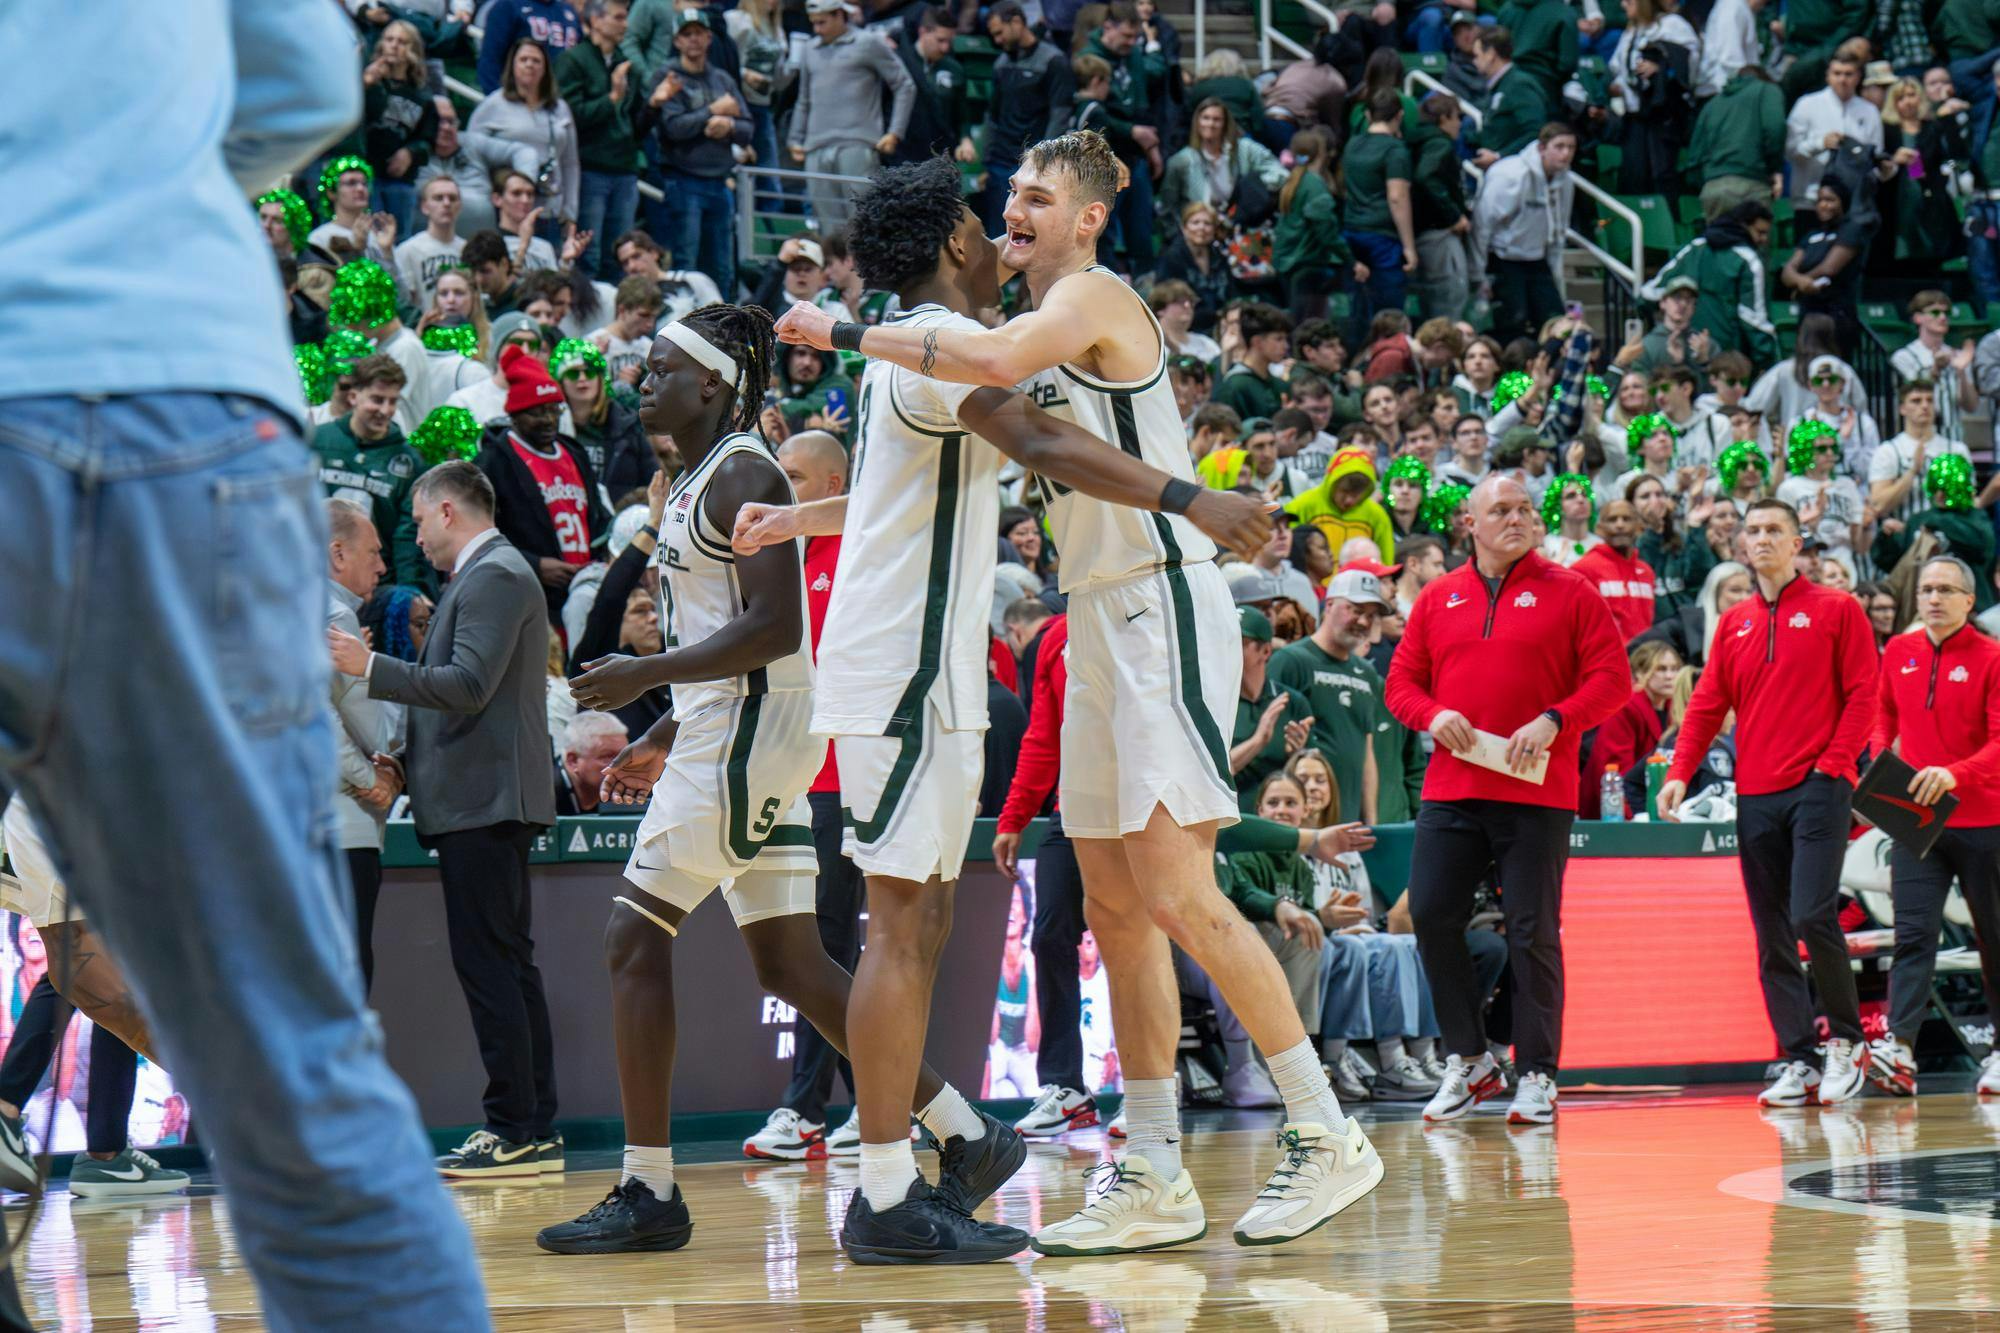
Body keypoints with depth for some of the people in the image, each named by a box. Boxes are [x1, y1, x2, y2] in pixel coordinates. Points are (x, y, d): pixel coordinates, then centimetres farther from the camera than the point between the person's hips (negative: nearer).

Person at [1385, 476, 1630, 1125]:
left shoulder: (1568, 593, 3)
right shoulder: (1439, 598, 12)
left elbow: (1612, 679, -2)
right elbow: (1401, 679, 14)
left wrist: (1554, 720, -15)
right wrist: (1433, 715, -6)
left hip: (1536, 792, -3)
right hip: (1451, 790, 3)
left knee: (1533, 932, -2)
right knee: (1431, 917, -3)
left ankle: (1537, 1076, 5)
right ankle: (1467, 1061, 11)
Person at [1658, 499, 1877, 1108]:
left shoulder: (1837, 610, 4)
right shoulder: (1734, 624, 16)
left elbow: (1862, 695, 0)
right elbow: (1708, 705, 13)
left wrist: (1834, 761, -12)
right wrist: (1679, 773, 0)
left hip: (1817, 786, -5)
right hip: (1755, 795, 5)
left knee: (1812, 916, -16)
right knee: (1771, 936, 1)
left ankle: (1846, 1040, 1)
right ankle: (1799, 1063, 3)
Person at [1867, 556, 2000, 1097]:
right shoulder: (1899, 652, 8)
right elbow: (1885, 714, 23)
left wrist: (1956, 774, -28)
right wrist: (1881, 757, 4)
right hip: (1915, 818, 3)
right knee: (1913, 934, -10)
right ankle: (1899, 1052, -22)